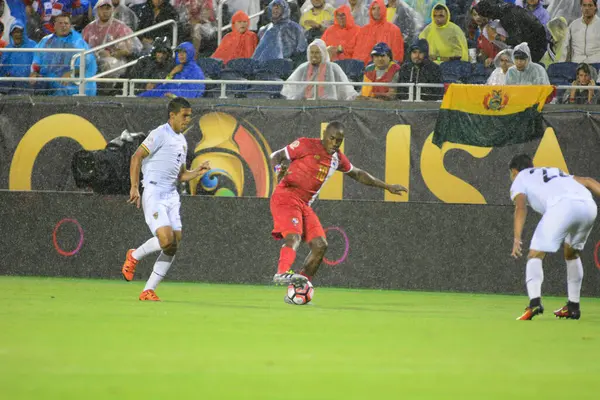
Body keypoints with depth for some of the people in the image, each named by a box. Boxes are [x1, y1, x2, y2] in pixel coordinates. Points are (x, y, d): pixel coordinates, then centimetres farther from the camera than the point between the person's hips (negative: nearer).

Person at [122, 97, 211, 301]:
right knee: (166, 239, -21)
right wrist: (135, 188, -20)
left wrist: (197, 172, 8)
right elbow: (136, 157, -11)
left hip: (171, 195, 8)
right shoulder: (160, 134, -5)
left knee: (173, 245, -2)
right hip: (153, 194, -8)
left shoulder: (182, 141, 21)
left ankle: (148, 290, 3)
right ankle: (134, 256, 7)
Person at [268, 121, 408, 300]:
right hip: (286, 197, -7)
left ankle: (298, 291, 3)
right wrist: (279, 169, -25)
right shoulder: (306, 145, -5)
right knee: (294, 237, -30)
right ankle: (282, 273, -51)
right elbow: (276, 156, -1)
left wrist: (387, 186, 29)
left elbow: (358, 174, 30)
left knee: (320, 245, -2)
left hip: (305, 204, 7)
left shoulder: (337, 159, 15)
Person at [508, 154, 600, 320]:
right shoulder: (555, 173, 41)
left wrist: (517, 239, -7)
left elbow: (521, 207, 4)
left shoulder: (519, 181, 24)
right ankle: (573, 306, 28)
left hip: (562, 206, -6)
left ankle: (534, 302, -21)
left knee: (535, 256, 1)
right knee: (572, 254, 28)